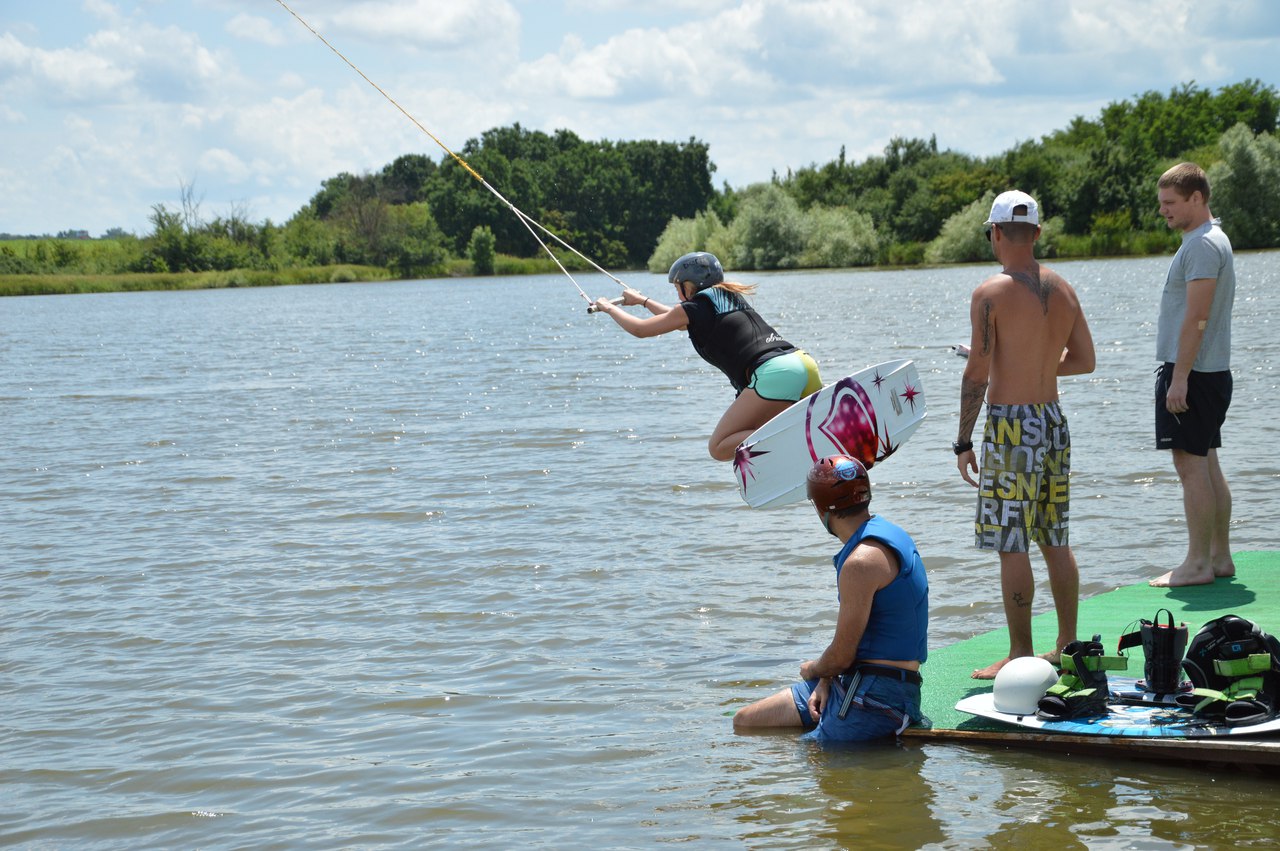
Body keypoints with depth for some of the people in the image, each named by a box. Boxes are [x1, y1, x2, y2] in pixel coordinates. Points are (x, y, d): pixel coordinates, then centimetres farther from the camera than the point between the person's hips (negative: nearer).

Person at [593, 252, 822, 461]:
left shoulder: (696, 307, 7)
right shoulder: (731, 297, 29)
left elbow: (640, 329, 20)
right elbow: (683, 321, 49)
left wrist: (610, 308, 38)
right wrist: (642, 301, 59)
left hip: (773, 374, -8)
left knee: (720, 448, -5)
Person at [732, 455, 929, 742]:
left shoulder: (862, 562, -21)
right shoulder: (883, 534, 12)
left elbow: (842, 656, -15)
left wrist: (812, 671, 7)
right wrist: (825, 679, 2)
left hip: (876, 695, -10)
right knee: (745, 722, 8)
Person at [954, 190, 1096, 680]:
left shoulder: (991, 293, -11)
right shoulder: (1062, 290, 7)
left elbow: (977, 373, -14)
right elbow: (1085, 360, 15)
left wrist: (964, 442, -8)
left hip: (1011, 424, -7)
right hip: (1054, 419, 7)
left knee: (1012, 547, -2)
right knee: (1056, 542, 14)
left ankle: (1020, 655, 0)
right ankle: (1068, 646, 20)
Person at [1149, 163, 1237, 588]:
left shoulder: (1203, 246, -16)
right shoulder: (1210, 241, 17)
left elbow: (1196, 318, -21)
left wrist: (1179, 377, -22)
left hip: (1192, 373, -10)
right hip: (1210, 373, 10)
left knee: (1191, 465, -8)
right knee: (1207, 464, 12)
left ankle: (1198, 564, -6)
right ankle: (1220, 557, 16)